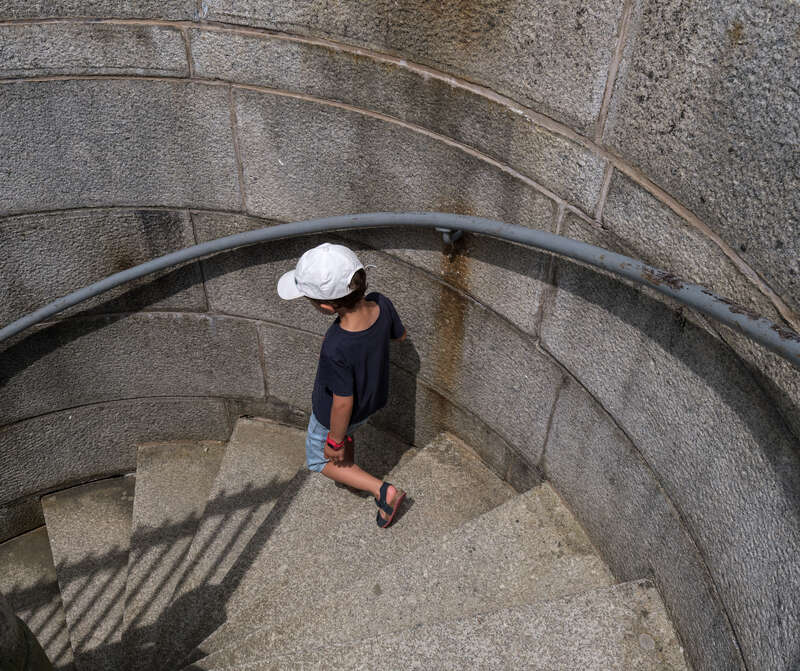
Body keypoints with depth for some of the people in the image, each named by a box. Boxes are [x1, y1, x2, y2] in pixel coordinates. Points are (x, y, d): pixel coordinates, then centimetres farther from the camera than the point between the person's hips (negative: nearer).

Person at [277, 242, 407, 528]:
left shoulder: (335, 349, -44)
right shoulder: (381, 303, -27)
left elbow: (343, 404, -29)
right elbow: (399, 334, -5)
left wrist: (334, 441, -11)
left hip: (333, 416, -6)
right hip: (373, 398, 6)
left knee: (319, 459, 24)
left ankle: (383, 490, 18)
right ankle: (348, 471, 61)